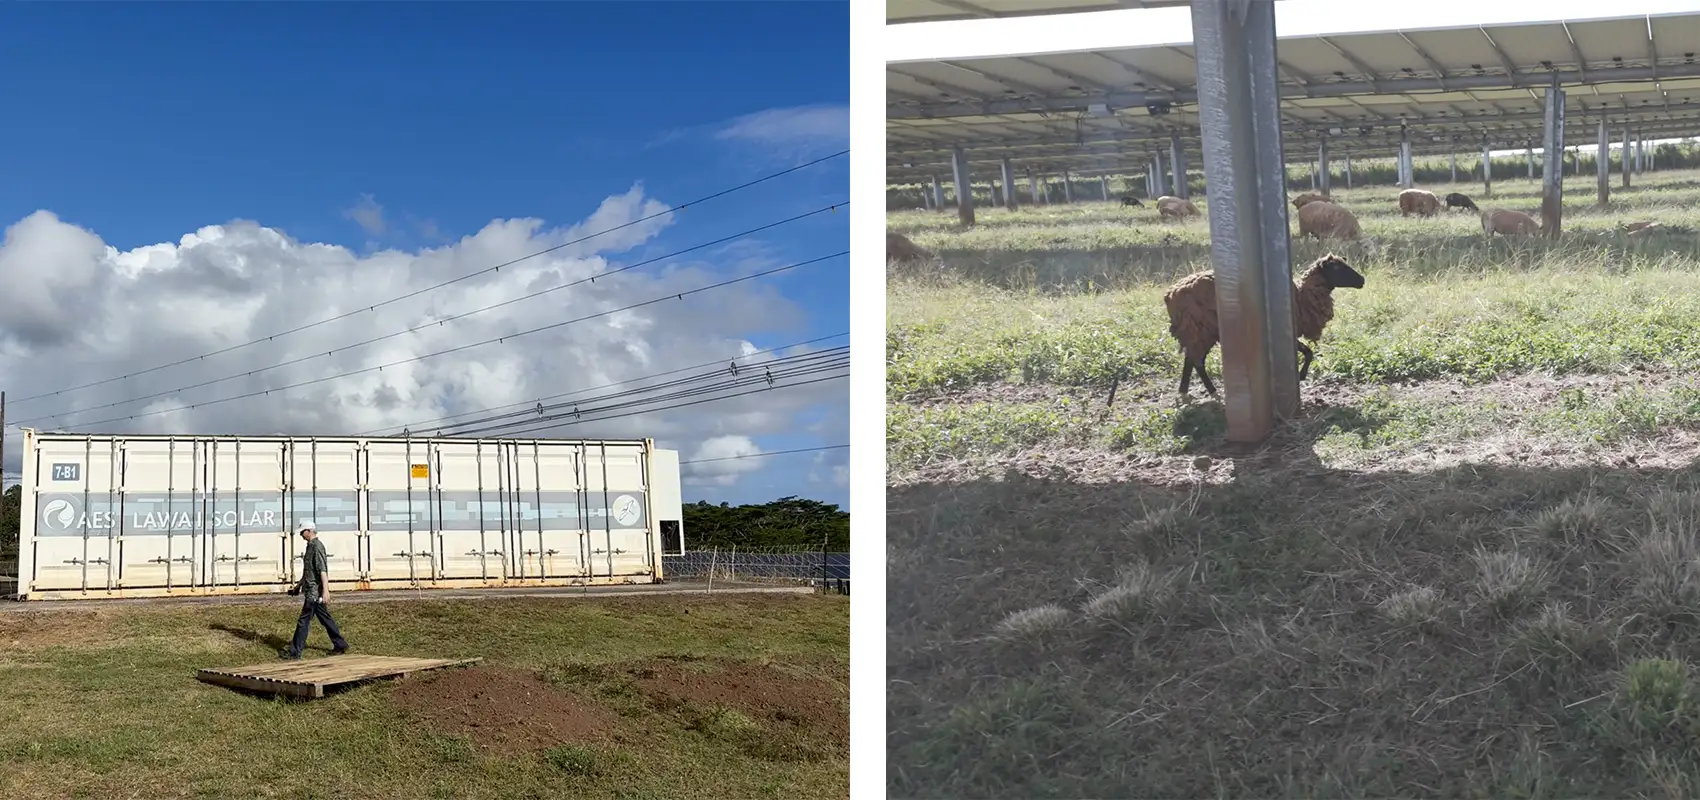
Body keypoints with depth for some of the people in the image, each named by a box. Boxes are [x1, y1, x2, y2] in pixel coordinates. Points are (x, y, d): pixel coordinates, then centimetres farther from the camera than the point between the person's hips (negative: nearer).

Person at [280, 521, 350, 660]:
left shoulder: (317, 546, -15)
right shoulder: (311, 546, 16)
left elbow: (322, 570, -23)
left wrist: (326, 590, -29)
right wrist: (298, 586, 31)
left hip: (314, 592, -10)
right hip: (312, 591, 10)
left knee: (303, 621, -4)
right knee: (325, 619, 13)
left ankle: (295, 652, 1)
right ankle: (340, 645, 18)